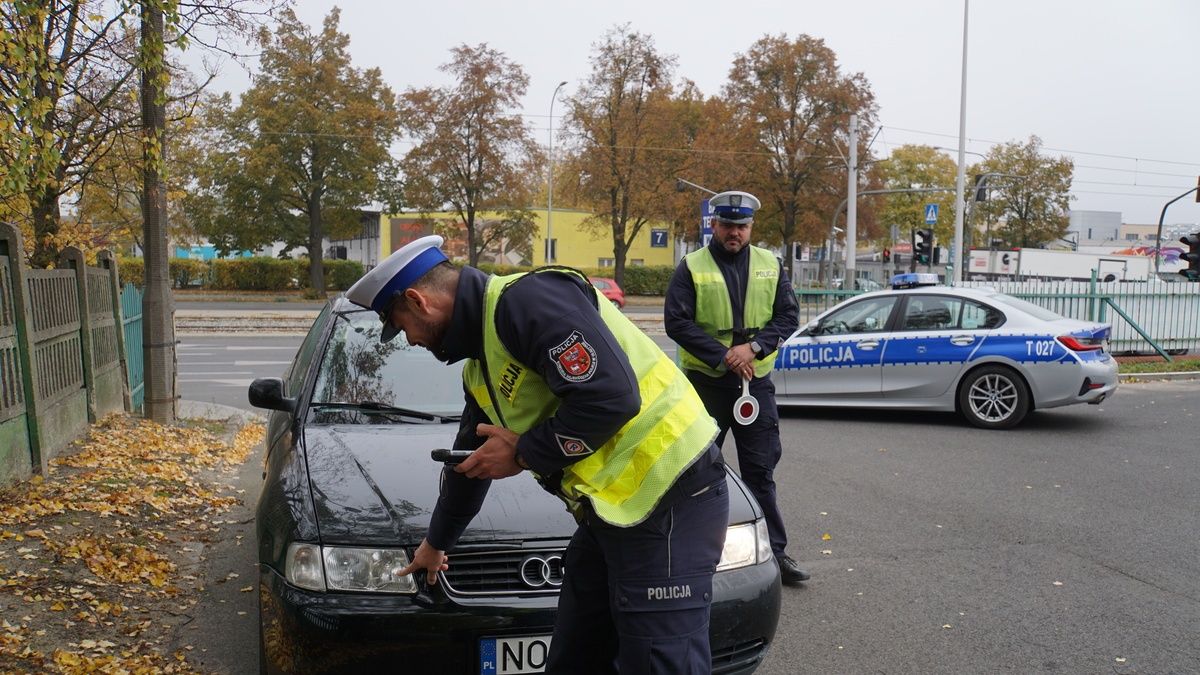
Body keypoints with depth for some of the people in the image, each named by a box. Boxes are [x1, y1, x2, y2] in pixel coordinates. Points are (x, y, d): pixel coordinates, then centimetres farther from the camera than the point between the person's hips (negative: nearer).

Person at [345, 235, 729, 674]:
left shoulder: (525, 300, -16)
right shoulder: (480, 367, 16)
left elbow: (612, 396, -25)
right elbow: (472, 458, 30)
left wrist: (523, 452, -12)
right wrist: (436, 542, 43)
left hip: (667, 496, -10)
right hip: (611, 506, 10)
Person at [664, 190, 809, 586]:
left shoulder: (770, 266, 8)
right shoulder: (691, 267, -2)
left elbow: (788, 315, 4)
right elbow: (676, 321, -9)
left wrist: (754, 346, -14)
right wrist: (722, 356, -17)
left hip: (756, 381, 2)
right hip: (704, 382, -2)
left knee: (760, 470, 6)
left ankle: (774, 552, 11)